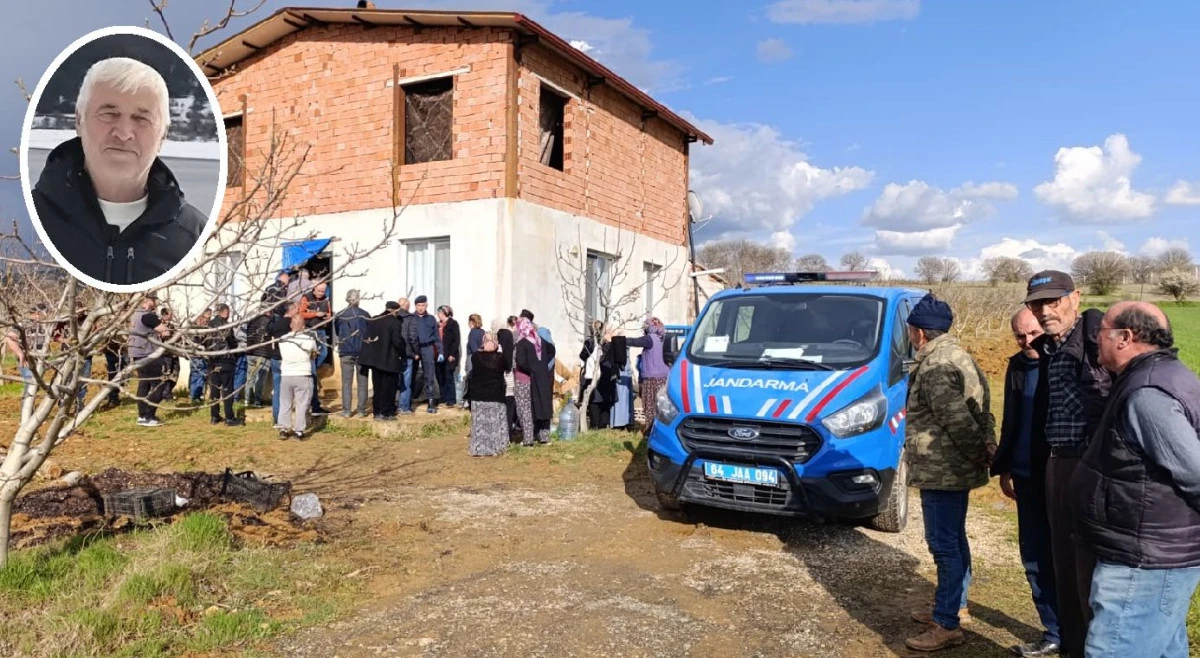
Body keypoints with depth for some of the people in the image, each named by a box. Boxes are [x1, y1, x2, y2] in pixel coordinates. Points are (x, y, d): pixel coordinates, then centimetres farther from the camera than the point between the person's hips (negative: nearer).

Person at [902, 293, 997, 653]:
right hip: (958, 467, 11)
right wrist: (988, 451, 9)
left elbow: (959, 422, -25)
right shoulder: (959, 356, 12)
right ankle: (953, 606, 32)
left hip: (942, 470, -11)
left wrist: (979, 456, -13)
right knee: (954, 540, 19)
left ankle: (947, 625, 5)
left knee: (944, 544, -3)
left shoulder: (935, 368, -21)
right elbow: (982, 411, 13)